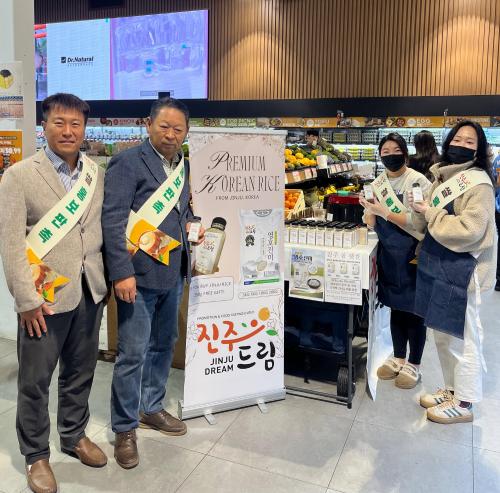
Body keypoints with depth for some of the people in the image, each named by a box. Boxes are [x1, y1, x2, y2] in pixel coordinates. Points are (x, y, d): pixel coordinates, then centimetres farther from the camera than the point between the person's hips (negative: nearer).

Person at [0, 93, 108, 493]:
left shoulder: (97, 174, 6)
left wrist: (110, 278, 5)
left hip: (89, 292, 4)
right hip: (44, 296, -4)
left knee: (80, 373, 18)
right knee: (35, 381, 9)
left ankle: (74, 436, 39)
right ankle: (36, 455, 29)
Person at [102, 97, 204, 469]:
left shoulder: (183, 165, 11)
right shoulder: (129, 162, -11)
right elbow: (113, 221, -16)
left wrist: (189, 224, 5)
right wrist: (122, 272, -22)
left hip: (173, 274, 8)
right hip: (139, 275, -7)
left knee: (164, 345, 18)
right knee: (133, 353, 0)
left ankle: (151, 408, 37)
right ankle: (125, 429, 19)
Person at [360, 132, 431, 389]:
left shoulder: (419, 182, -12)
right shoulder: (377, 184, 6)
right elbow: (372, 223, 6)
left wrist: (385, 212, -23)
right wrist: (369, 210, -14)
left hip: (412, 254, -5)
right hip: (388, 253, 5)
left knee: (413, 309, 6)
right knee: (395, 307, 16)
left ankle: (414, 365, 22)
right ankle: (398, 358, 32)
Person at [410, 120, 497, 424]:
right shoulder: (444, 178, 12)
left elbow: (470, 230, -22)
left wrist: (430, 214, -17)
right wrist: (419, 211, -5)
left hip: (461, 271, -9)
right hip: (438, 266, 9)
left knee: (462, 339, 3)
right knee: (443, 335, 18)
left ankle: (464, 404, 18)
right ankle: (452, 389, 35)